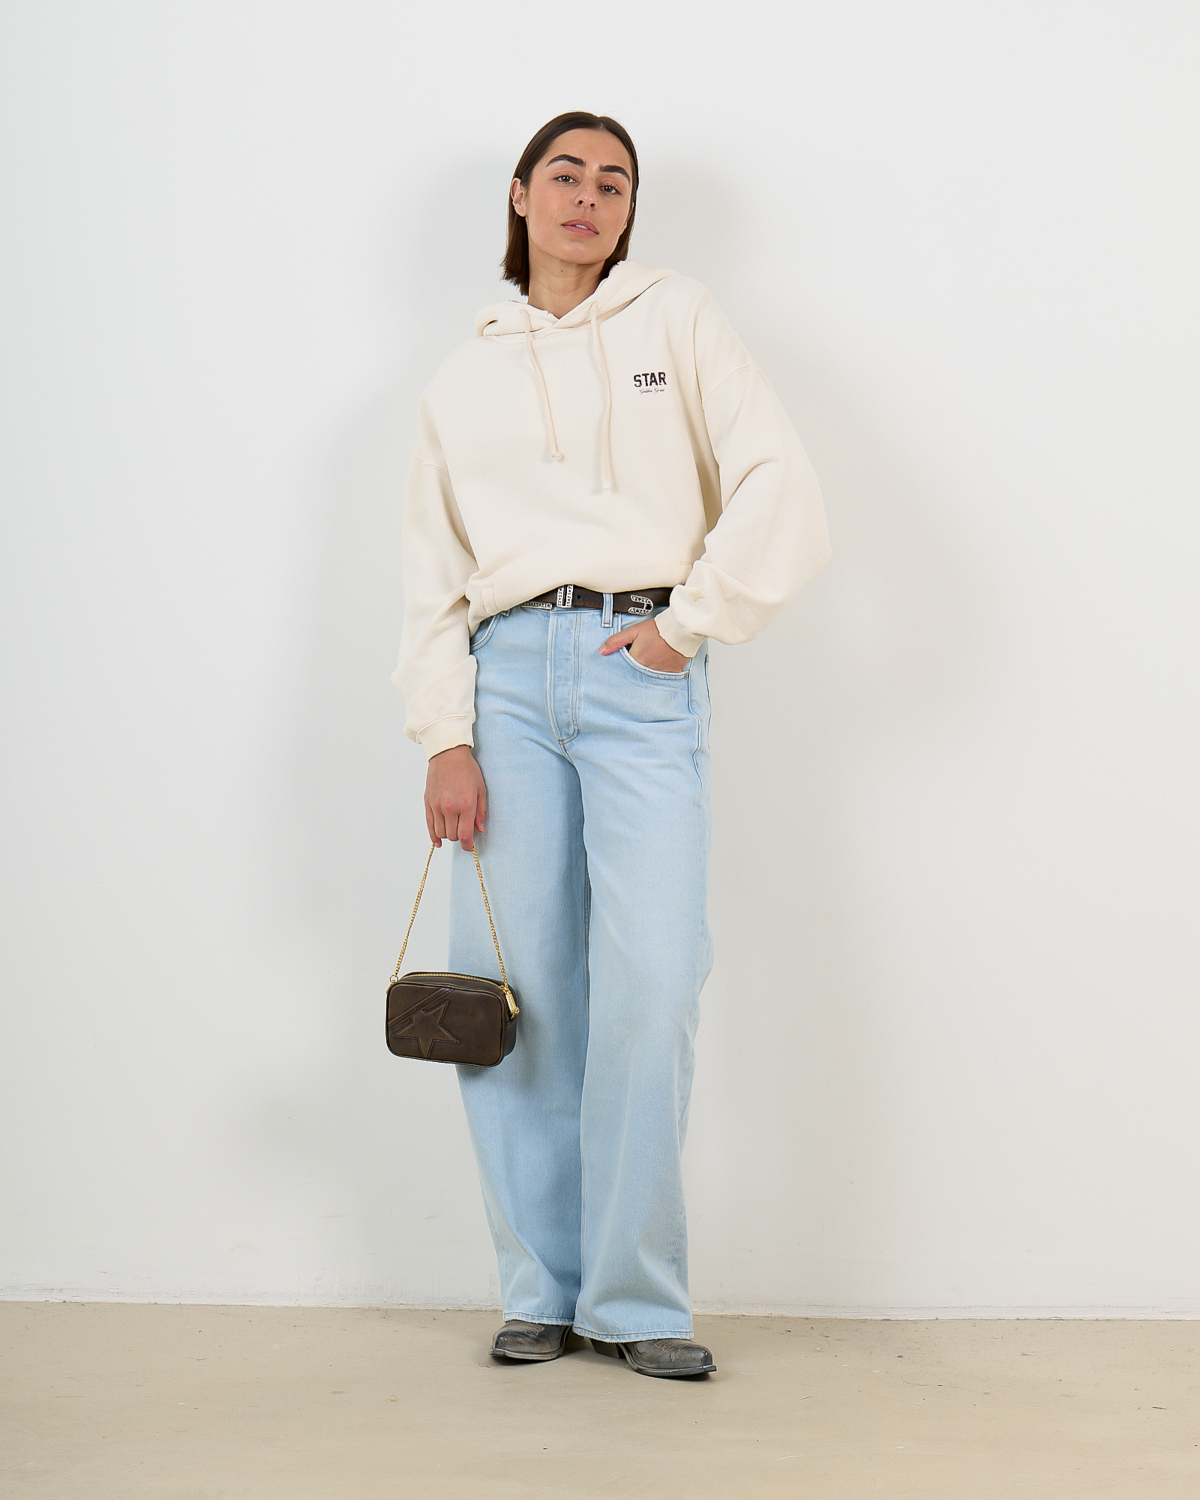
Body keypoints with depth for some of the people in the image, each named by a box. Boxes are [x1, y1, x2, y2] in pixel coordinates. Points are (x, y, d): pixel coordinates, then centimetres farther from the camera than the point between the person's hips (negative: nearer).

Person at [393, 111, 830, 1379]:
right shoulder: (463, 380, 17)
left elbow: (780, 492, 2)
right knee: (512, 986, -2)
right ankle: (541, 1287, 10)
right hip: (509, 674, 2)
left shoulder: (675, 321, 10)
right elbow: (431, 571, 12)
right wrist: (444, 738, 2)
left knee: (650, 982, -12)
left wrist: (689, 623, -4)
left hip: (643, 672, -2)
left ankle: (637, 1299, -2)